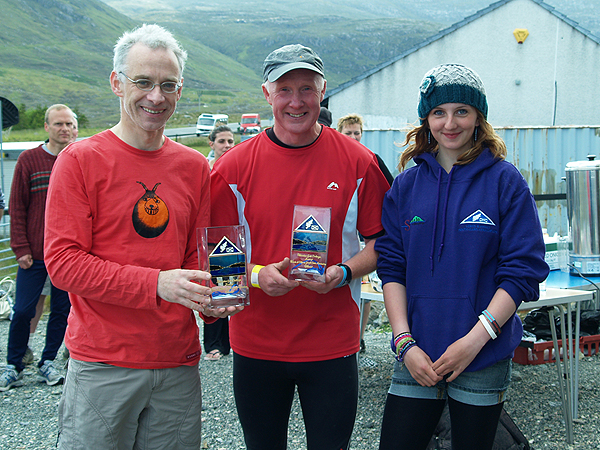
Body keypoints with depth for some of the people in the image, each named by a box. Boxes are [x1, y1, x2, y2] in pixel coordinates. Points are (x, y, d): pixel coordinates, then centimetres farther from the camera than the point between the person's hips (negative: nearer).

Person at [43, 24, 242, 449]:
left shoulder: (194, 166, 9)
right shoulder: (81, 159, -5)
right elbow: (63, 262, -11)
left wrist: (211, 300, -9)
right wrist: (156, 284, -22)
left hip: (179, 364, 4)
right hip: (101, 365, -4)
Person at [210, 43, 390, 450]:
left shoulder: (358, 163, -3)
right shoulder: (234, 166, -2)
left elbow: (379, 242, 4)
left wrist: (343, 272, -15)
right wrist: (256, 275, -17)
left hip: (332, 344, -1)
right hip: (256, 343, 1)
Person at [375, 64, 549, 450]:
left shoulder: (505, 181, -3)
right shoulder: (406, 185, 5)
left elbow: (523, 272, -7)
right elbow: (392, 268, 4)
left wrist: (475, 339, -15)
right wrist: (405, 342, -7)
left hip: (485, 358, -2)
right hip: (417, 356, 2)